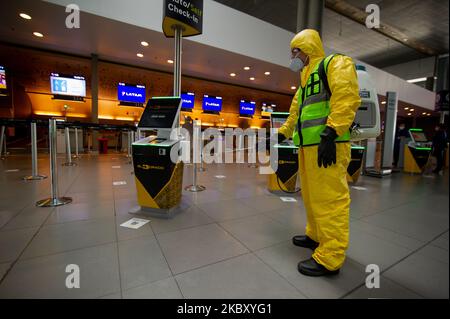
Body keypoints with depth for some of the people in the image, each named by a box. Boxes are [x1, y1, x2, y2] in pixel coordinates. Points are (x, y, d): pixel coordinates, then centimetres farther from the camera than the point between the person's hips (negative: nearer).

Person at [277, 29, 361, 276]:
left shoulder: (335, 63, 2)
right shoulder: (304, 82, 29)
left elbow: (347, 96, -15)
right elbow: (295, 113, 32)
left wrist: (330, 133, -25)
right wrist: (281, 134, 30)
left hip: (327, 143, -9)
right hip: (307, 145, 9)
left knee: (329, 197, -7)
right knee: (311, 194, 14)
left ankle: (329, 258, 3)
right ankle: (316, 236, 30)